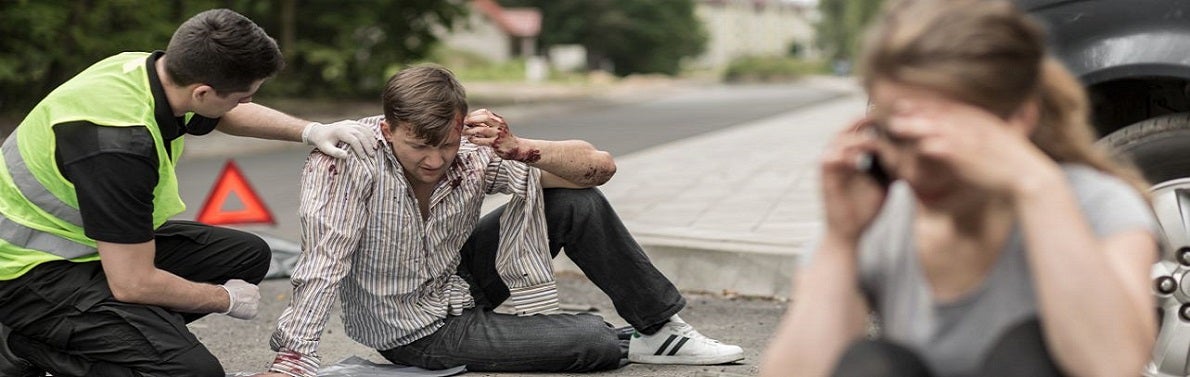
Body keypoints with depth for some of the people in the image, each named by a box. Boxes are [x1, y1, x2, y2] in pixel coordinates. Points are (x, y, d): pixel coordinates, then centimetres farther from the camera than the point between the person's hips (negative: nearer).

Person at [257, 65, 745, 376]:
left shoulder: (473, 152, -17)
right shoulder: (345, 161, -29)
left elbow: (600, 166, -18)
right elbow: (323, 259, -37)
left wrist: (521, 149, -35)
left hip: (458, 282, 5)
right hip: (418, 332, -5)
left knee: (578, 204, -11)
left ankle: (662, 330, 5)